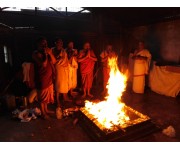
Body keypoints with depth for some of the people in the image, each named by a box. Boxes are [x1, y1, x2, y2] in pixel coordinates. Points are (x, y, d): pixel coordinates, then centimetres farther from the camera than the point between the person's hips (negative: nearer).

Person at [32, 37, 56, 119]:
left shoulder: (47, 52, 8)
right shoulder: (36, 53, -15)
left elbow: (53, 61, 2)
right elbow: (44, 64, -25)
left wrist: (50, 53, -11)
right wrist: (45, 54, -20)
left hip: (49, 77, 8)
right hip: (41, 78, -8)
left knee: (47, 95, 20)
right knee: (42, 97, 7)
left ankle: (46, 110, 38)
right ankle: (43, 113, 24)